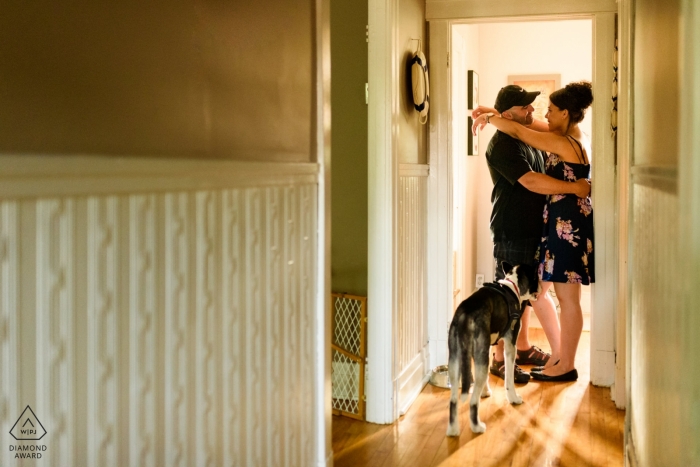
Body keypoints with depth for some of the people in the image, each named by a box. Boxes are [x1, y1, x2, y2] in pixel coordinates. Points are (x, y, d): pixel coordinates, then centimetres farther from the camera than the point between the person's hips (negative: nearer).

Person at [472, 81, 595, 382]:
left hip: (567, 222, -10)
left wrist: (488, 118, 4)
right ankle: (564, 358, 23)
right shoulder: (579, 139, 12)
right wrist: (495, 114, 14)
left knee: (568, 298, -2)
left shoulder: (562, 143, -17)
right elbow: (532, 126, 18)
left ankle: (566, 366, 7)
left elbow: (516, 130, -14)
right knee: (567, 296, 14)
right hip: (570, 220, 10)